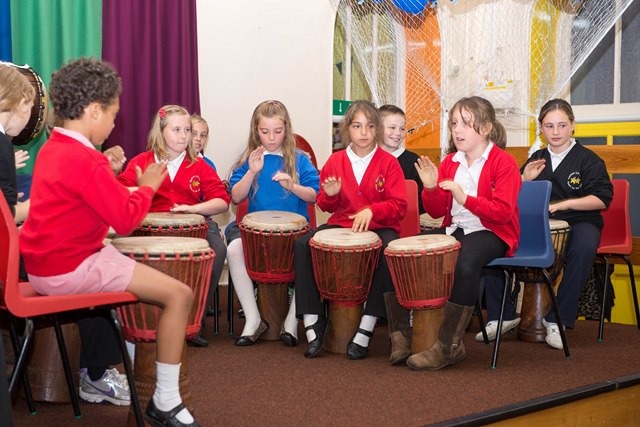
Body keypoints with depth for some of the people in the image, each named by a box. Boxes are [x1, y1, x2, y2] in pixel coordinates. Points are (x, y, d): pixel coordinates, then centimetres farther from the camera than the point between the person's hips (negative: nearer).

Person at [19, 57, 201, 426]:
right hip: (70, 269, -11)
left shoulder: (54, 148, 11)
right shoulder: (85, 161, -20)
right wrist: (147, 187, -3)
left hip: (50, 262, 11)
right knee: (179, 294, -12)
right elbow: (126, 220, -18)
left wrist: (105, 169, 13)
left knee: (145, 276, 28)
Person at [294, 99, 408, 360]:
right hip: (340, 224, 3)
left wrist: (371, 210, -25)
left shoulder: (388, 163, -2)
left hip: (378, 227, -3)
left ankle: (365, 330, -26)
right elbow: (325, 206, 13)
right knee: (303, 244, -21)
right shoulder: (335, 161, 5)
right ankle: (313, 323, -16)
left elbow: (399, 207, -8)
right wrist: (330, 195, -11)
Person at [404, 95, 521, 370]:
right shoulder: (450, 162, 11)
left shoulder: (504, 162, -7)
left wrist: (465, 198, -30)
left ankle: (447, 346, -28)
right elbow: (437, 212, 10)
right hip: (454, 229, 7)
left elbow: (502, 212, -18)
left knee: (466, 263, -38)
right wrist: (431, 188, -11)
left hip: (491, 233, -6)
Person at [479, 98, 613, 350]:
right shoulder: (536, 159, 15)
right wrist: (525, 180, -5)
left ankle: (557, 320, -27)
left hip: (579, 221, -3)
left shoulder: (588, 159, 1)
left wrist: (565, 203, -18)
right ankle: (502, 315, -10)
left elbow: (602, 199, -7)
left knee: (583, 248, -39)